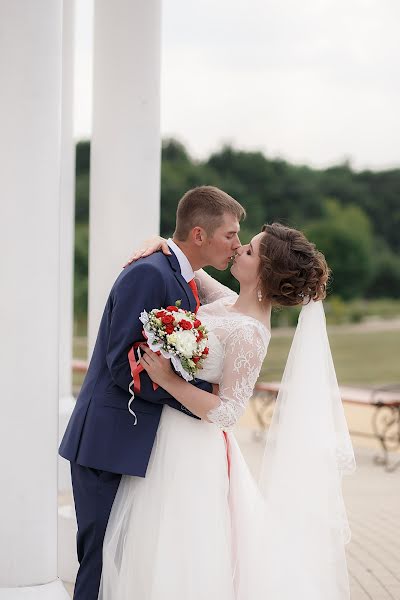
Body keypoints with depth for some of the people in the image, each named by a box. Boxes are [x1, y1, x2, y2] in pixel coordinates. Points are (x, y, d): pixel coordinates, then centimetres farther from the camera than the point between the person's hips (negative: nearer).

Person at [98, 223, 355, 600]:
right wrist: (161, 243, -1)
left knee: (174, 561, 0)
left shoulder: (249, 333, -21)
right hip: (171, 436, 9)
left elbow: (226, 412, -22)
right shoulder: (230, 304, 4)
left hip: (190, 446, -9)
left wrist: (167, 379, -27)